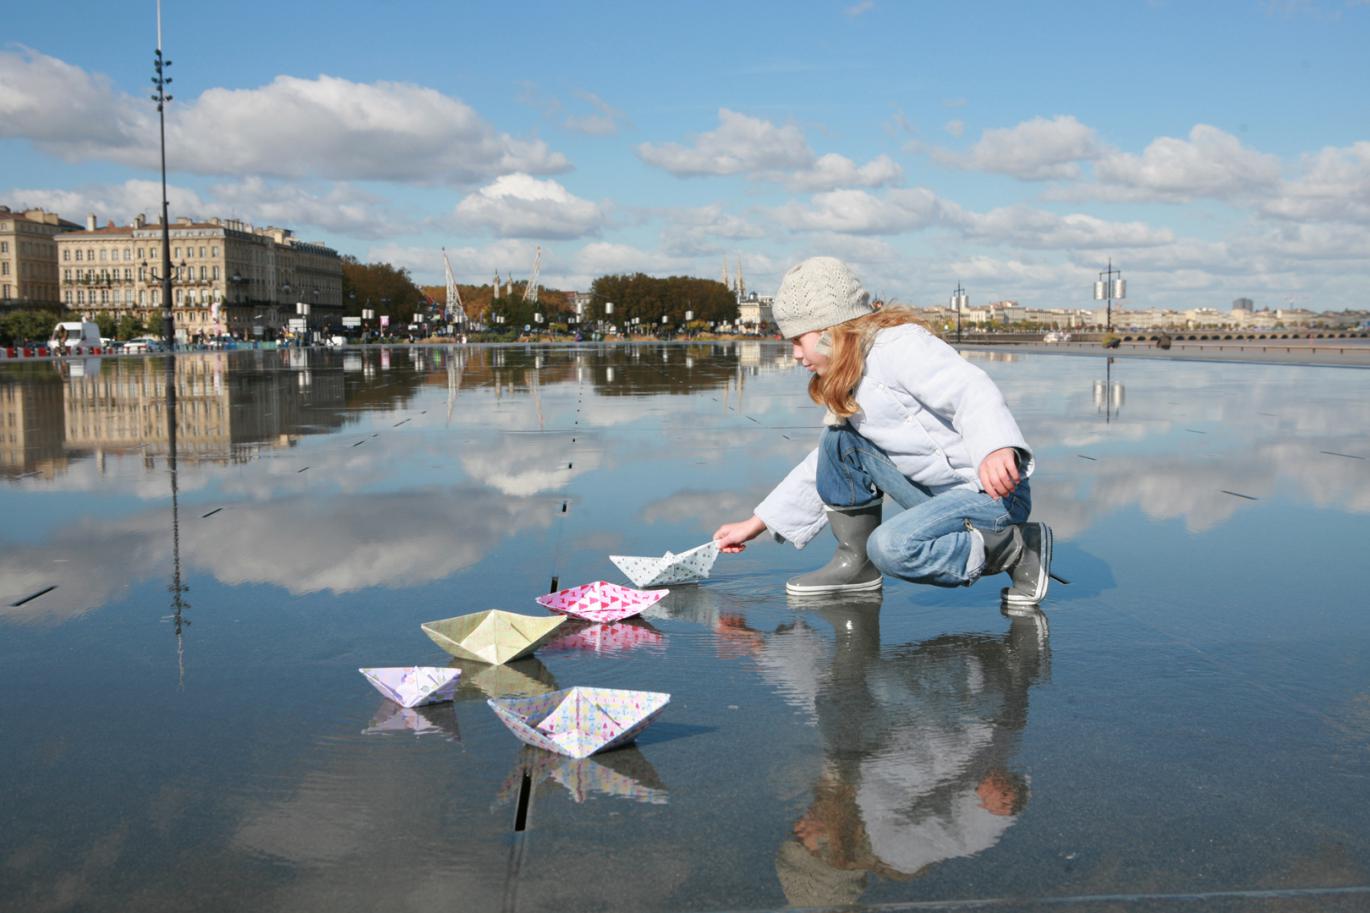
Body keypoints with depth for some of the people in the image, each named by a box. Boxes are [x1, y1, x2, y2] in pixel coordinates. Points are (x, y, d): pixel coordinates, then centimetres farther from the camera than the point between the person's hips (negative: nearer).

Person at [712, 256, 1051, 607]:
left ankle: (1018, 550, -12)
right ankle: (855, 563, 4)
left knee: (890, 546, -30)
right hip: (940, 494, 9)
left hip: (996, 492, -9)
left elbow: (973, 391, -31)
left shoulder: (897, 346, -16)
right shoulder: (848, 382, 15)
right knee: (840, 441, 0)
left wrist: (995, 448, -52)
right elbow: (822, 469, 23)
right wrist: (756, 523, 21)